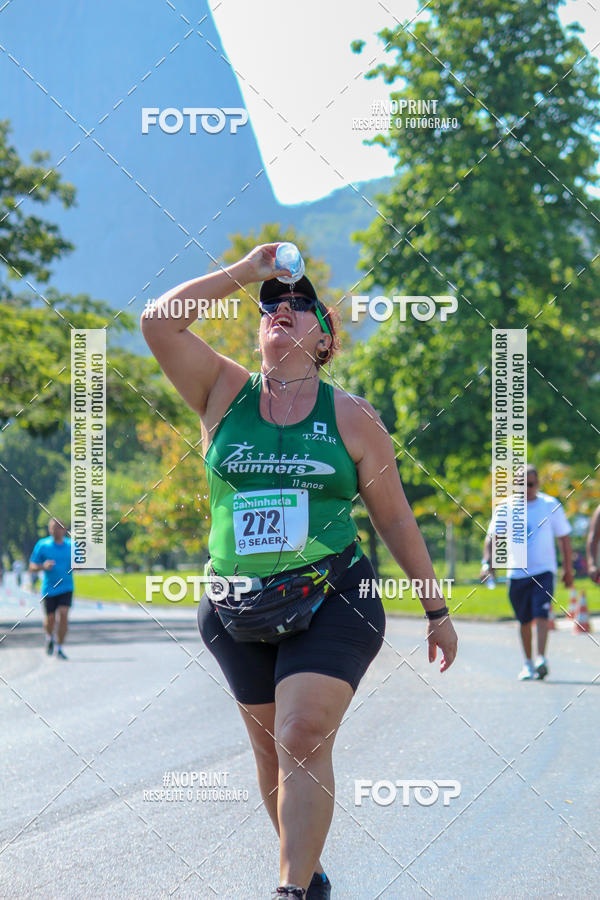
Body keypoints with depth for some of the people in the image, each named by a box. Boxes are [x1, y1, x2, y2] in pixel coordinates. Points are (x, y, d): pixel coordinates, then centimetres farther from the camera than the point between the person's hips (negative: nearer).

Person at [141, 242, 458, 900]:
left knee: (303, 740, -19)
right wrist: (246, 272, -5)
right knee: (272, 752, 11)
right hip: (238, 611, 3)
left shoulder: (351, 417, 2)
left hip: (332, 604, -3)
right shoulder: (224, 393, 5)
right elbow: (158, 321, -9)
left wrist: (437, 611, 9)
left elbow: (396, 521, 7)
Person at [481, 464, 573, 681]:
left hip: (544, 571, -2)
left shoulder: (551, 505, 1)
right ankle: (527, 663, 20)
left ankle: (541, 659, -24)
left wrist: (568, 569, 8)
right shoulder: (505, 509, 3)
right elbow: (492, 536, 0)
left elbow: (564, 537, 8)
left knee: (541, 614, -18)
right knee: (524, 620, 9)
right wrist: (487, 561, -15)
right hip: (516, 572, 2)